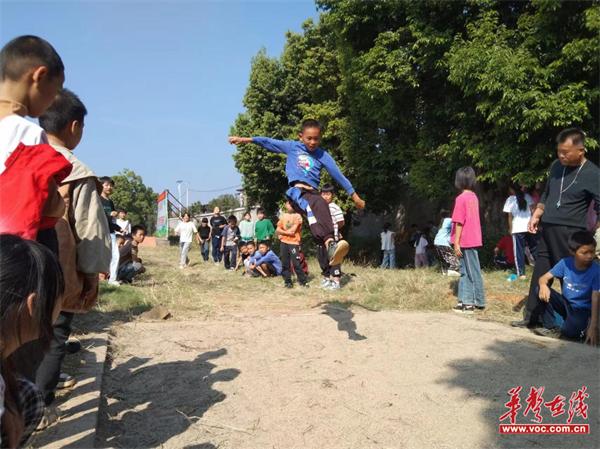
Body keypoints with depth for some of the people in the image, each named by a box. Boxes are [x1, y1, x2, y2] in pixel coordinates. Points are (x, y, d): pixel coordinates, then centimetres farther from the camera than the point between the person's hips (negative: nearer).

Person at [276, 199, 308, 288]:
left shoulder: (297, 216, -2)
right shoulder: (282, 216, 11)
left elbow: (293, 230, -11)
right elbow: (278, 230, 6)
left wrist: (282, 232, -1)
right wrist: (287, 232, -10)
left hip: (294, 242, -4)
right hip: (283, 242, 4)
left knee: (296, 263, -8)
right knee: (285, 264, 4)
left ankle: (303, 281, 2)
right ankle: (287, 281, 12)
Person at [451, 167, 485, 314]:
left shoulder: (461, 198, -15)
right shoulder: (474, 197, 8)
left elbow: (459, 222, -16)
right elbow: (471, 219, 12)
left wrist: (456, 243, -13)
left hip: (466, 241, -8)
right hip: (474, 239, 8)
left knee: (473, 272, -1)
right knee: (465, 271, 13)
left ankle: (479, 302, 7)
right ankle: (465, 300, 17)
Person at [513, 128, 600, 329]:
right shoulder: (556, 166, 9)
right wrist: (536, 216, 10)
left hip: (570, 233, -6)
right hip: (546, 229, 6)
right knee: (539, 274, 10)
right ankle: (532, 316, 19)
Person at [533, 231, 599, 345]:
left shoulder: (596, 271, -19)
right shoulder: (565, 263, -10)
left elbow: (595, 300, -23)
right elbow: (543, 278, -7)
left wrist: (593, 327, -31)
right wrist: (543, 285, -34)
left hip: (582, 310, -4)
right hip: (565, 304, 4)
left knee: (570, 331, -34)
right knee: (541, 290, -21)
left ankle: (583, 329, 4)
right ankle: (551, 328, -9)